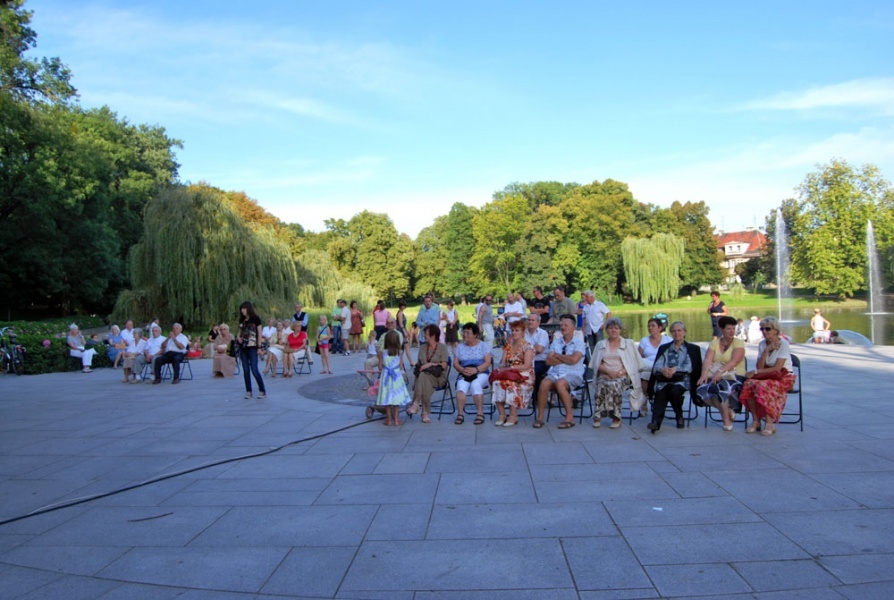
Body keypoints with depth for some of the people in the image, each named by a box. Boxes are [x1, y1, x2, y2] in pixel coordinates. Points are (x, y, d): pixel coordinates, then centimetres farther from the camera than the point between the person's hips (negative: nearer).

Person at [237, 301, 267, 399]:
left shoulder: (255, 318, -2)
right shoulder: (242, 320, 13)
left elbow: (259, 333, -3)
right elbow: (240, 332, 21)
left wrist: (259, 347, -9)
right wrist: (238, 337, -3)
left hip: (252, 347, -6)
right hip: (243, 347, 6)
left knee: (254, 370, -10)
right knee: (246, 370, 5)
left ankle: (262, 391, -1)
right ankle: (248, 391, 11)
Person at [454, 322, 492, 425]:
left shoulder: (484, 345, 8)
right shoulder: (460, 347, 17)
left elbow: (488, 362, -3)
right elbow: (456, 363, 9)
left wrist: (476, 369, -19)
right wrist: (463, 370, -13)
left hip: (481, 374, -2)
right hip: (464, 374, 2)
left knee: (476, 385, -35)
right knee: (461, 386, -32)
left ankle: (480, 414, -29)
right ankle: (460, 414, -30)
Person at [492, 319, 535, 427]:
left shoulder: (527, 347, -1)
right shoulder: (508, 346, 17)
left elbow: (527, 365, -12)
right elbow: (503, 363, 11)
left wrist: (511, 368, -17)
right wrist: (502, 368, -13)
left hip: (524, 376, -5)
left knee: (511, 383, -36)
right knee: (497, 382, -27)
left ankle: (513, 416, -27)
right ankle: (502, 414, -24)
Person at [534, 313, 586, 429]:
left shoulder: (579, 342, 5)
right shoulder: (556, 342, 19)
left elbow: (573, 359, -13)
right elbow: (549, 360, 7)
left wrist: (557, 355, 0)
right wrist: (566, 360, -3)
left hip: (573, 375, -4)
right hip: (554, 373, 4)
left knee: (560, 383, -36)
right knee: (544, 383, -29)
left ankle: (569, 417, -21)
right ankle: (540, 416, -17)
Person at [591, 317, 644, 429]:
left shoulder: (629, 343, 14)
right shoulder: (600, 344, 21)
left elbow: (634, 364, 5)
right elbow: (597, 364, 11)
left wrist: (620, 372, -11)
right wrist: (609, 371, -8)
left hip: (622, 376, -2)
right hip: (605, 375, 2)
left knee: (614, 384, -36)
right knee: (602, 385, -34)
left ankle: (616, 417, -28)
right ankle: (598, 416, -29)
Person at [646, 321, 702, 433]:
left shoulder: (693, 348, 17)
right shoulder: (664, 348, 23)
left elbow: (690, 367, 0)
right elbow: (656, 366, 9)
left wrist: (676, 369, -17)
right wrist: (662, 369, -15)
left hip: (682, 380, -2)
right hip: (663, 380, 2)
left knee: (675, 391, -34)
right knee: (661, 393, -30)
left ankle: (679, 416, -9)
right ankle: (656, 422, -47)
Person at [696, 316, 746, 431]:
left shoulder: (738, 343, 0)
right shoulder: (715, 343, 11)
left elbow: (734, 361, -17)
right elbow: (707, 360, -4)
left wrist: (720, 372, -32)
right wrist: (704, 374, -24)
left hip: (734, 377, -4)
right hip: (715, 375, 4)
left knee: (722, 389, -34)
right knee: (703, 390, -26)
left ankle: (727, 419, -10)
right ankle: (727, 410, -2)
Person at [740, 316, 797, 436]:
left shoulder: (783, 344, -9)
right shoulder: (762, 344, 7)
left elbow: (777, 368, -17)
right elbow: (760, 367, -3)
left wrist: (756, 372, -17)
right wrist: (766, 351, -13)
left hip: (783, 378, -5)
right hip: (766, 377, 5)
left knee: (763, 386, -35)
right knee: (748, 385, -26)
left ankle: (770, 423, -27)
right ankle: (756, 421, -18)